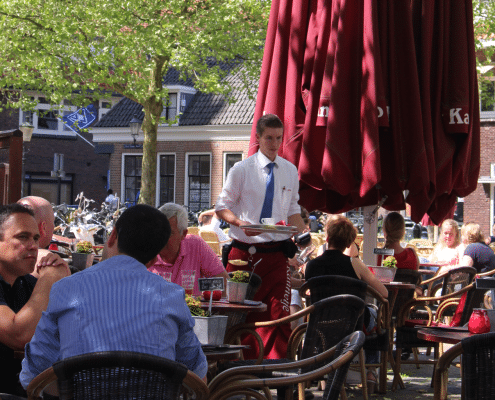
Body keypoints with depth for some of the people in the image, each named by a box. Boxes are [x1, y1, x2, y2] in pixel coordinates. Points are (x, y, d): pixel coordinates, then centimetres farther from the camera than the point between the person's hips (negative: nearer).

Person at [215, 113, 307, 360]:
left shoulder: (290, 171, 10)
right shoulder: (242, 169, -2)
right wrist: (241, 223, -18)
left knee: (278, 312, -5)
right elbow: (222, 207, 1)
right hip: (244, 251, -2)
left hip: (277, 253, 2)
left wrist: (303, 232, -2)